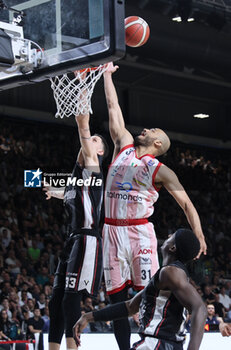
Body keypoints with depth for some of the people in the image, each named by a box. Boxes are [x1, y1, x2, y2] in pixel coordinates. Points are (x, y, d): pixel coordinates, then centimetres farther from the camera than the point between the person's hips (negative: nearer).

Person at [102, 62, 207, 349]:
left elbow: (185, 203, -4)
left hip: (140, 233, -5)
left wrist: (198, 233, -19)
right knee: (116, 299, 4)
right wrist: (107, 74, 22)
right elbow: (113, 107, 19)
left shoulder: (160, 170, 1)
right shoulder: (123, 146, 14)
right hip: (112, 232, 5)